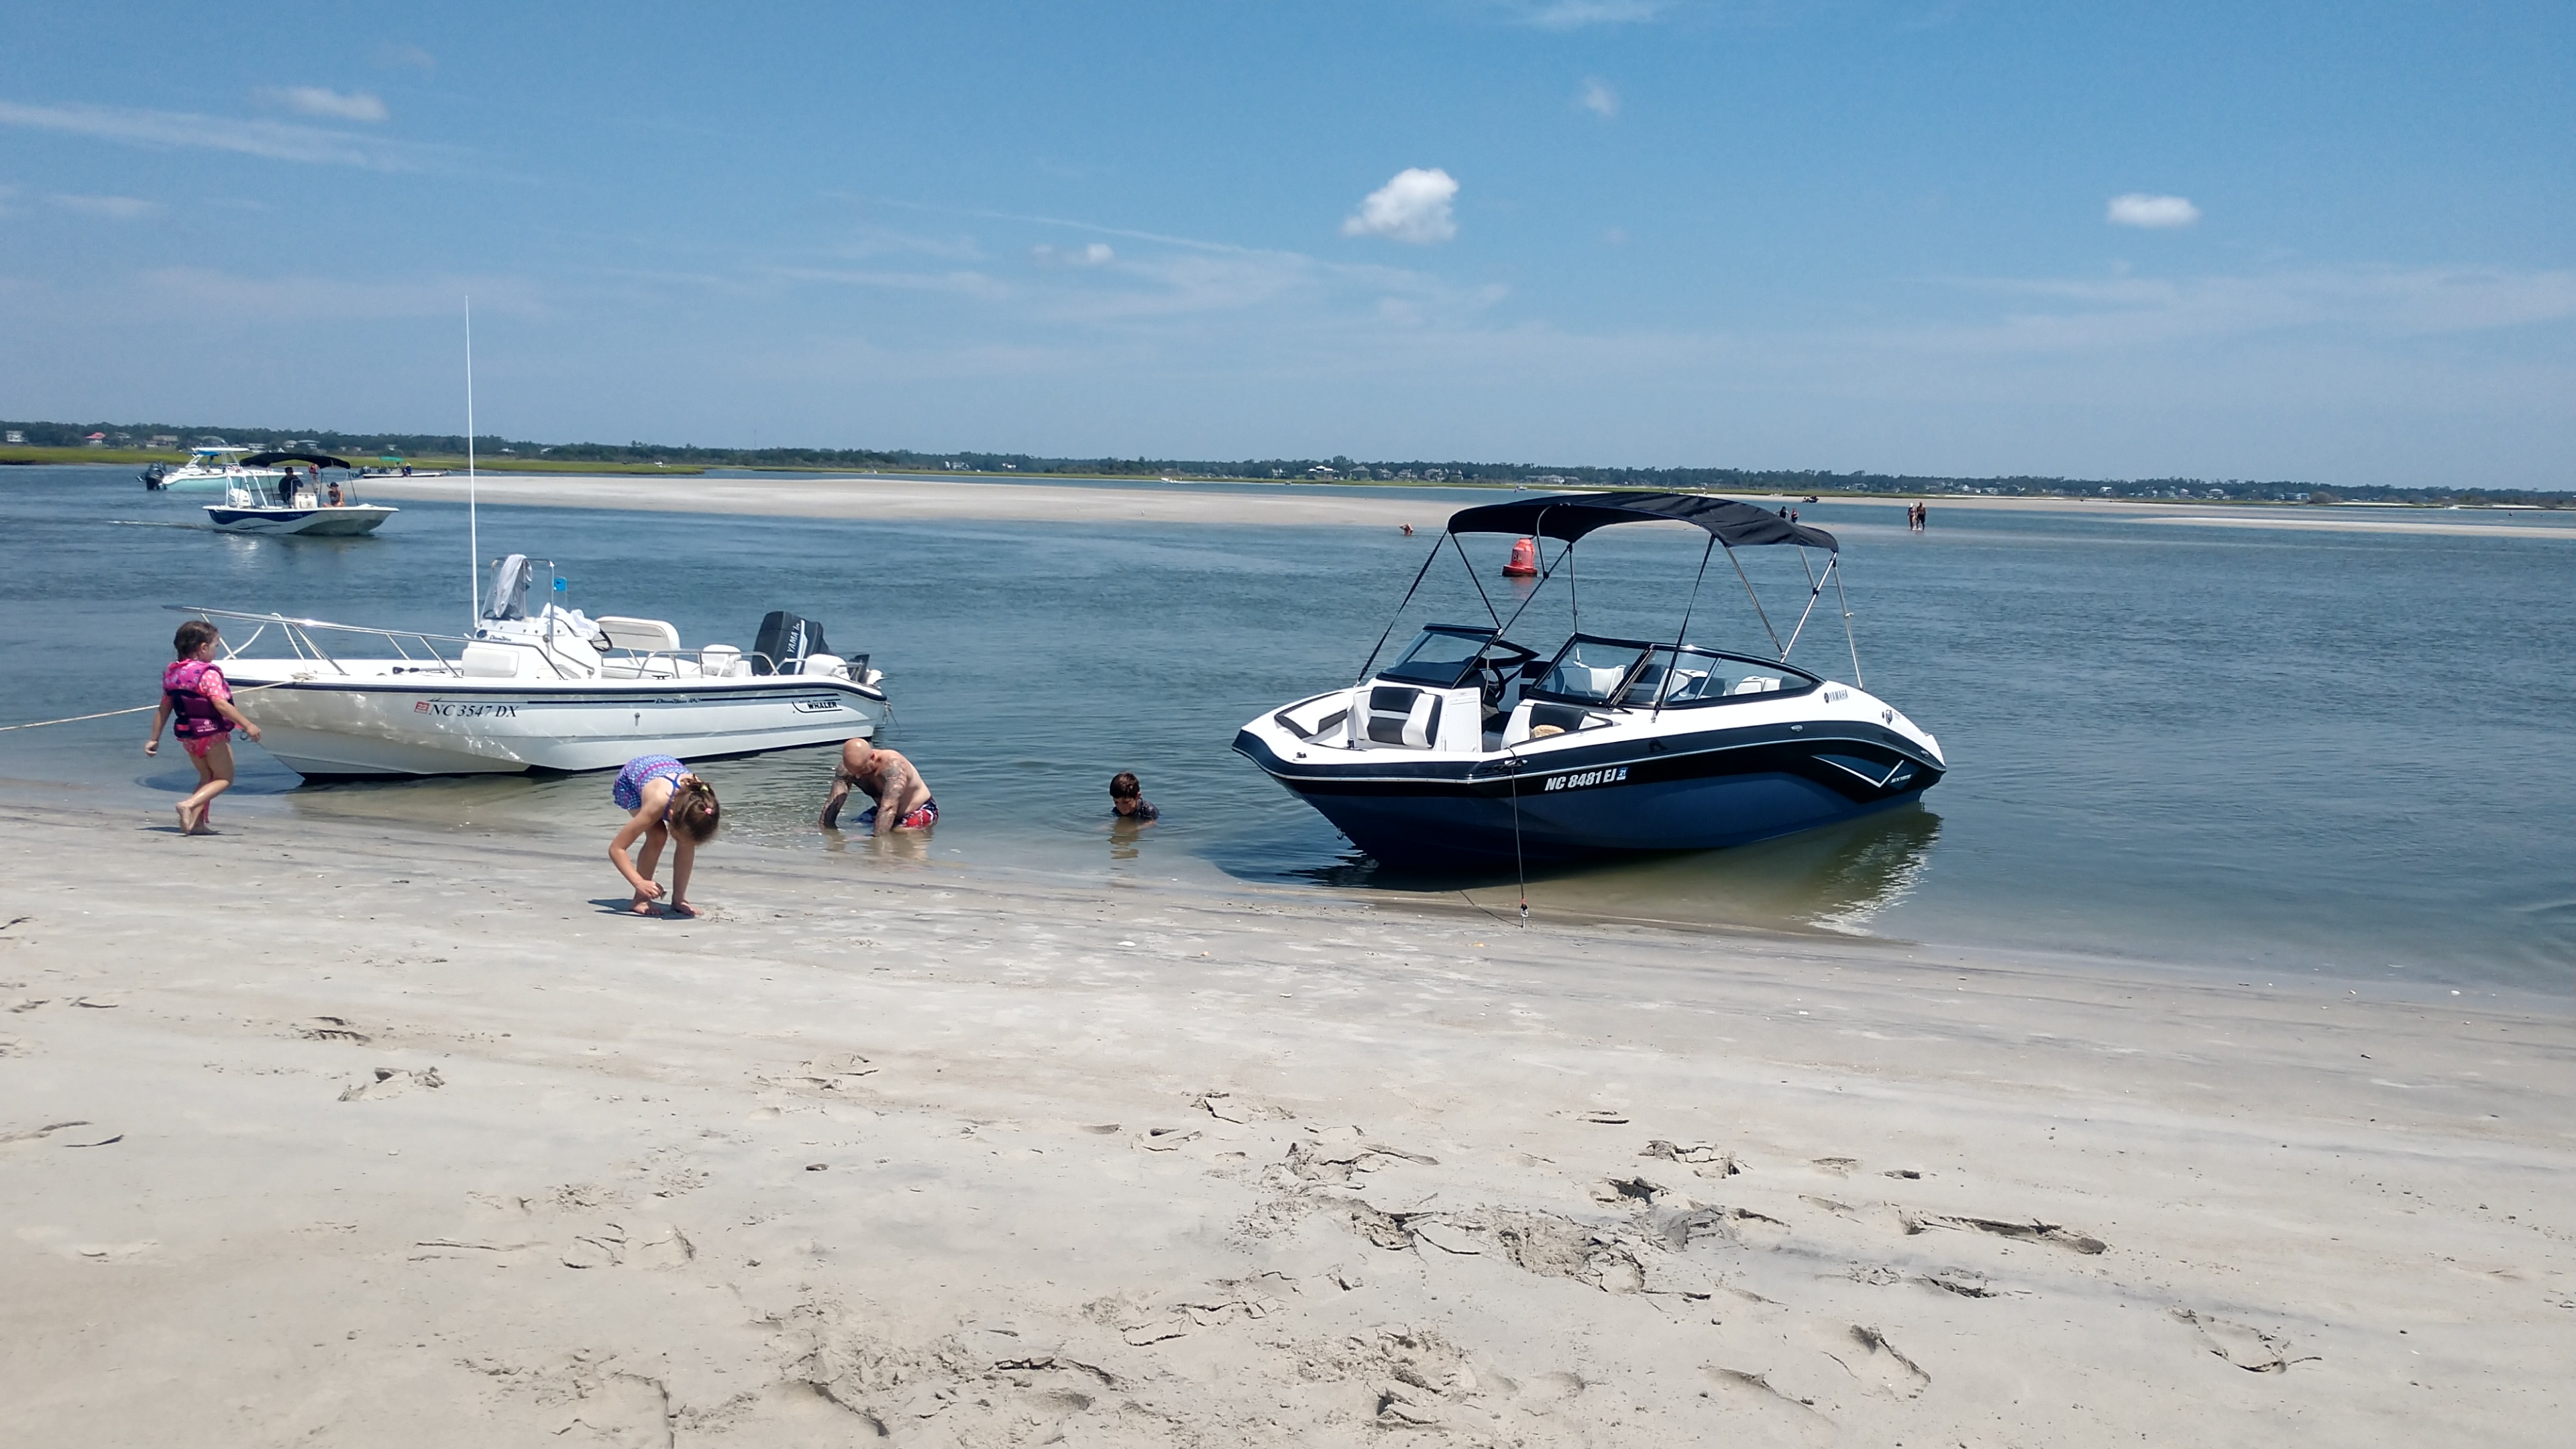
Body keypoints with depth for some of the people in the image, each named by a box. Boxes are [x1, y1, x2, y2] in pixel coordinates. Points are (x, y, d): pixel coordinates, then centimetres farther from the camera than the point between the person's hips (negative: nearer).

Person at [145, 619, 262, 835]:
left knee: (206, 778, 20)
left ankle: (198, 822, 7)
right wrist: (247, 725, -27)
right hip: (213, 735, -7)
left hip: (188, 736, 8)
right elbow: (221, 704, -26)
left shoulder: (171, 673, 7)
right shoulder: (208, 674, -17)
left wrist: (155, 739, 14)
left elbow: (164, 709, 9)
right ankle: (189, 805, -18)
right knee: (224, 779, 4)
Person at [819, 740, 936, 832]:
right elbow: (832, 804, -19)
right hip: (882, 812, 6)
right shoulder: (848, 767, -18)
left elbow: (889, 808, -43)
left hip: (921, 810, -6)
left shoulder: (892, 766, -37)